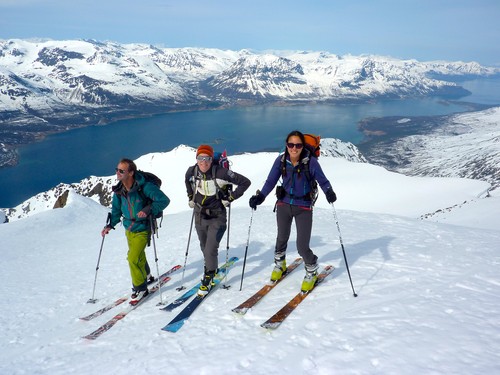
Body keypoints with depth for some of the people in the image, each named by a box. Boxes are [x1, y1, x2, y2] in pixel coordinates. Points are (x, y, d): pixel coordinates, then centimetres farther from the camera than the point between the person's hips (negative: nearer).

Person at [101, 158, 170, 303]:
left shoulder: (145, 187, -24)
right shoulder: (119, 190, -4)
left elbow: (164, 200, -24)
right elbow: (117, 209, 9)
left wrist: (148, 210, -36)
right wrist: (110, 225, -4)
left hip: (142, 230, -6)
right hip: (129, 229, 6)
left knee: (133, 258, -15)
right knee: (138, 256, 22)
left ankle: (140, 288, 5)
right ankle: (146, 276, 50)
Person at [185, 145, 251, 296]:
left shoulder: (221, 173, -22)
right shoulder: (192, 171, -7)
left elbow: (245, 182, -15)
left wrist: (230, 198, -14)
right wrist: (191, 197, 15)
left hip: (217, 217, -5)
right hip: (199, 216, 5)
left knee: (211, 249, -12)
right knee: (204, 248, 19)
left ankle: (208, 278, 9)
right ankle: (211, 268, 46)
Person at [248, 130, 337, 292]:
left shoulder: (311, 162, -16)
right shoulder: (281, 160, -8)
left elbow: (322, 181, -11)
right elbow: (271, 181, -6)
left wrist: (329, 192, -32)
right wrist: (260, 196, -20)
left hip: (304, 207, -3)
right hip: (284, 204, 3)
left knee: (302, 246, -5)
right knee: (282, 238, 21)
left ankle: (312, 271, 25)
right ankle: (279, 264, 50)